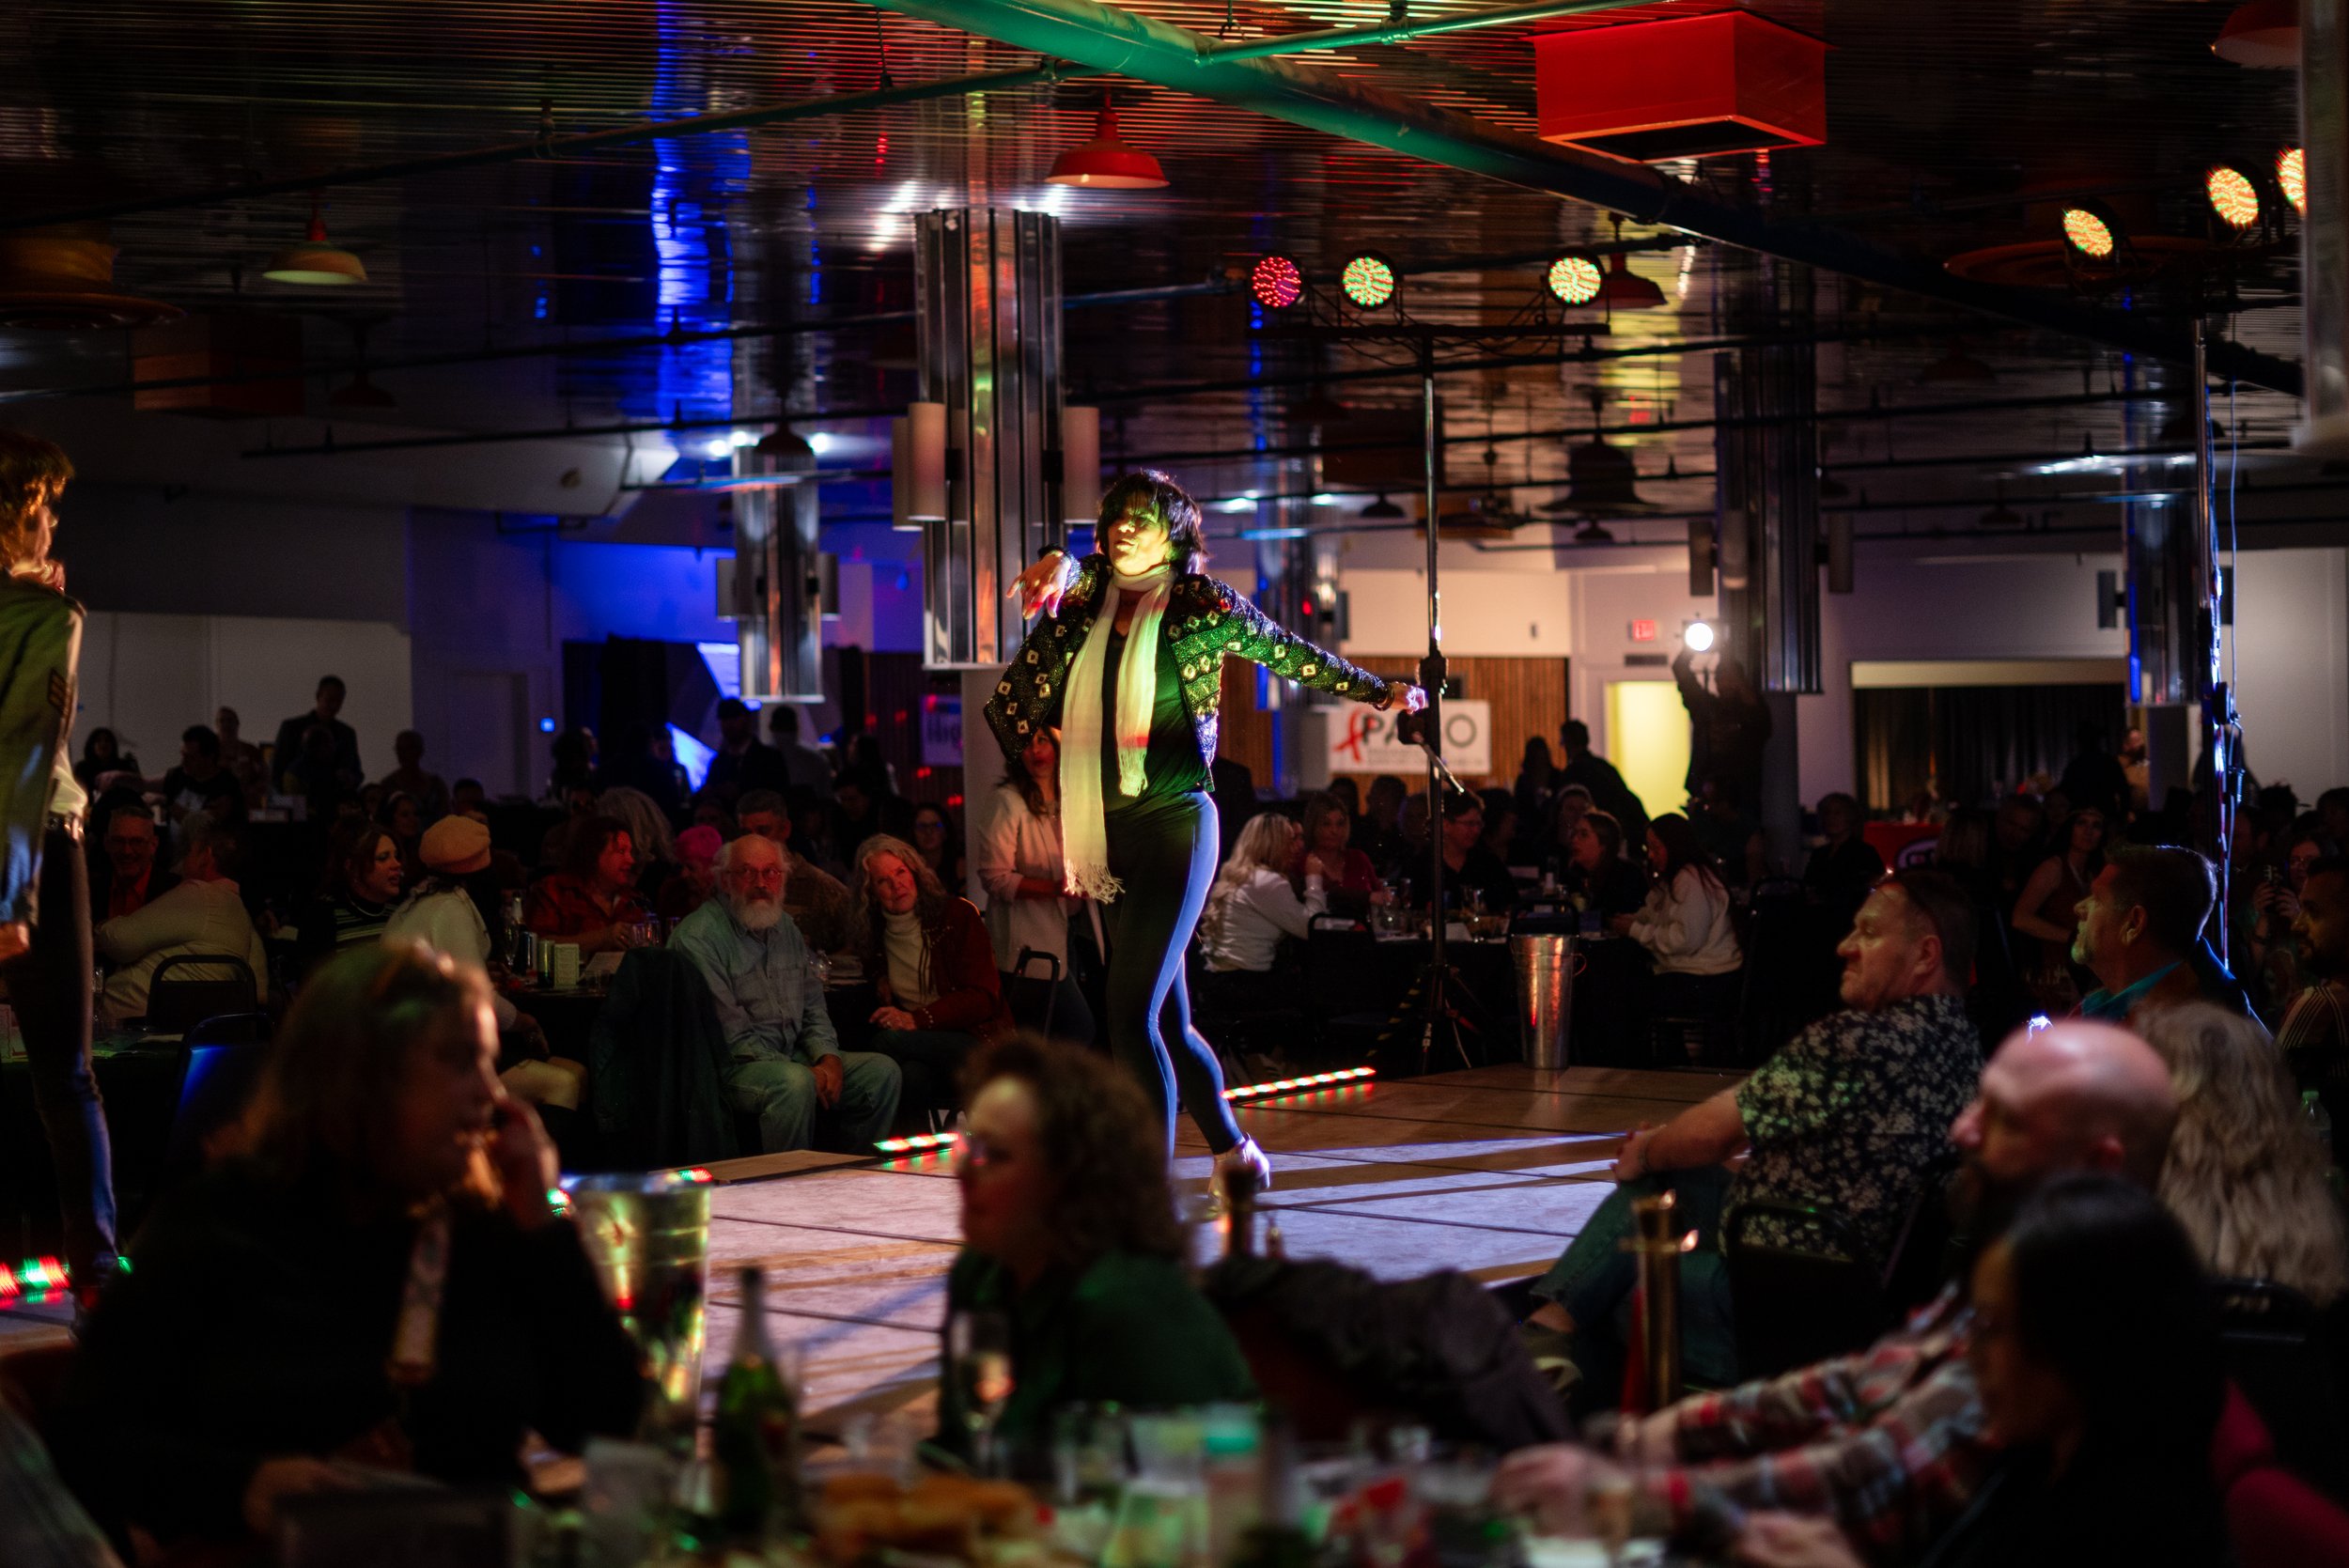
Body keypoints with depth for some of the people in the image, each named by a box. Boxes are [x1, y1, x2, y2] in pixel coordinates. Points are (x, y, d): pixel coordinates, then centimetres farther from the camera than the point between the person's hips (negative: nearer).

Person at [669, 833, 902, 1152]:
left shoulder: (786, 929, 16)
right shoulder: (697, 936, -10)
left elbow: (813, 1008, 19)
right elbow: (729, 1031, -16)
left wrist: (827, 1056, -4)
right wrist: (804, 1071, -20)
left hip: (792, 1057, 8)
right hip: (732, 1065, -8)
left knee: (882, 1072, -6)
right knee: (795, 1083, -36)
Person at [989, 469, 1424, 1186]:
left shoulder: (1205, 607, 0)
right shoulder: (1089, 604, 11)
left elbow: (1295, 656, 12)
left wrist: (1381, 691, 21)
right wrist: (1060, 568, -15)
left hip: (1175, 824, -6)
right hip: (1110, 833, 6)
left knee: (1133, 1013, -16)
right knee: (1166, 1016, 13)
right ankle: (1232, 1148, 31)